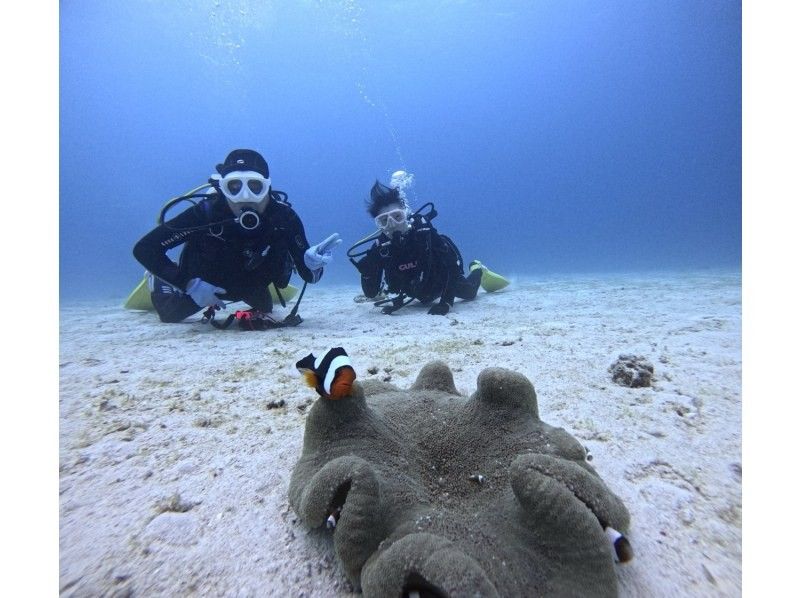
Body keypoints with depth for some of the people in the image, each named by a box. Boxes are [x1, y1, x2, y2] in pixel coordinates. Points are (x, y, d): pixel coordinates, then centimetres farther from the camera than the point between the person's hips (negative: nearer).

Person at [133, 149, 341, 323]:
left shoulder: (284, 217, -33)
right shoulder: (205, 212, -36)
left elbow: (308, 276, -29)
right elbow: (144, 249, -29)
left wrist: (312, 263, -51)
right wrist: (189, 284, -36)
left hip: (252, 285, 2)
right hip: (201, 285, -1)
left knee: (265, 311, 29)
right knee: (170, 315, 23)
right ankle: (157, 281, 50)